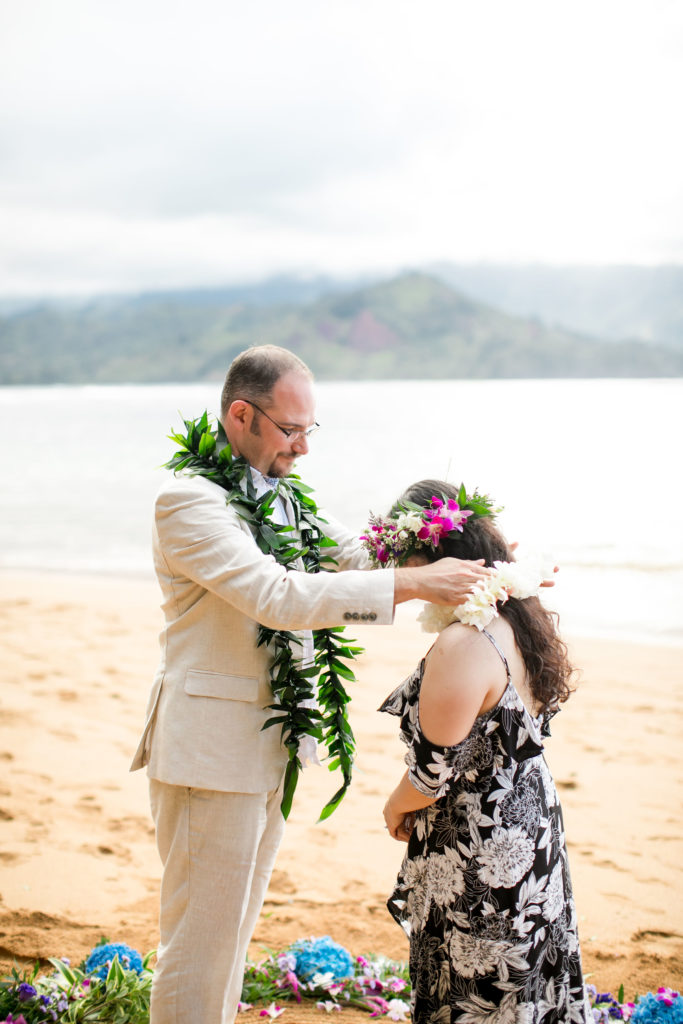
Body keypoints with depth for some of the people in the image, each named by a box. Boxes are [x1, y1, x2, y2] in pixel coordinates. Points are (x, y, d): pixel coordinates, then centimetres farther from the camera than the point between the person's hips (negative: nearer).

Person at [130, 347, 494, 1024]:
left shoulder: (278, 495, 10)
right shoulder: (189, 500, -19)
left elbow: (354, 553, 13)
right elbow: (279, 597, -29)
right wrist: (416, 583, -30)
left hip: (266, 751, 9)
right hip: (211, 751, -9)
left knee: (232, 929, 20)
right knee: (200, 941, 0)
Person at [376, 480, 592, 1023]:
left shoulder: (461, 648, -28)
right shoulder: (519, 621, 1)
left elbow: (433, 775, -22)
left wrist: (396, 811, -3)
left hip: (478, 865, -9)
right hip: (530, 833, 9)